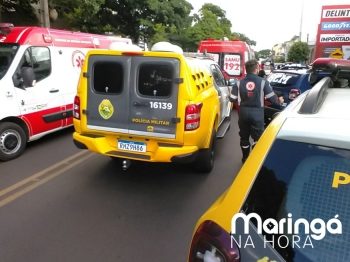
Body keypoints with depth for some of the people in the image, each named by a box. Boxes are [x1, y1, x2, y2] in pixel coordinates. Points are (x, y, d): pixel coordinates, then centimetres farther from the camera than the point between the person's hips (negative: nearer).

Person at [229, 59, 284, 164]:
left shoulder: (239, 83, -2)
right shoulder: (263, 82, -8)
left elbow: (232, 99, 0)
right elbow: (271, 98, -6)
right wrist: (279, 102, 15)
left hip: (243, 112, 3)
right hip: (257, 113, -3)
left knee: (244, 137, 16)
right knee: (257, 138, 7)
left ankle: (245, 158, 27)